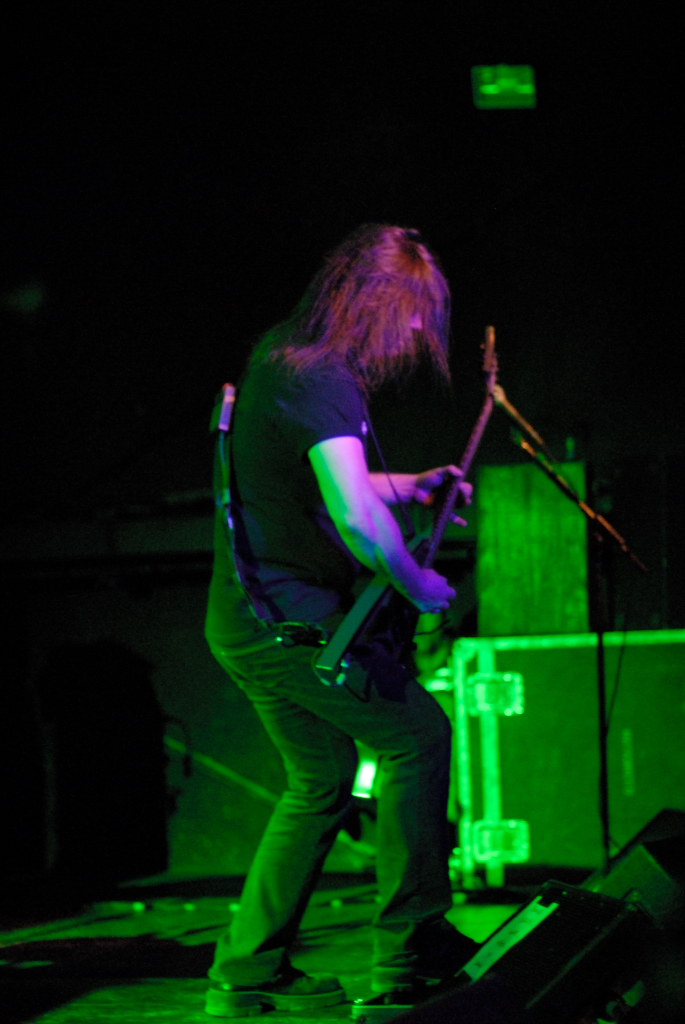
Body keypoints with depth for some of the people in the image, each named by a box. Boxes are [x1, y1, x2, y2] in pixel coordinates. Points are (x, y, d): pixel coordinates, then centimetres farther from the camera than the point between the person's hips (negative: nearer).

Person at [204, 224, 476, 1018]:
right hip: (287, 619, -10)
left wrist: (410, 485, 21)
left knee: (322, 780, 17)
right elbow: (356, 519, -31)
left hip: (242, 617, 10)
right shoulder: (322, 380, -20)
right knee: (417, 735, -2)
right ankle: (410, 945, -1)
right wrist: (416, 583, -15)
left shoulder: (275, 355, 12)